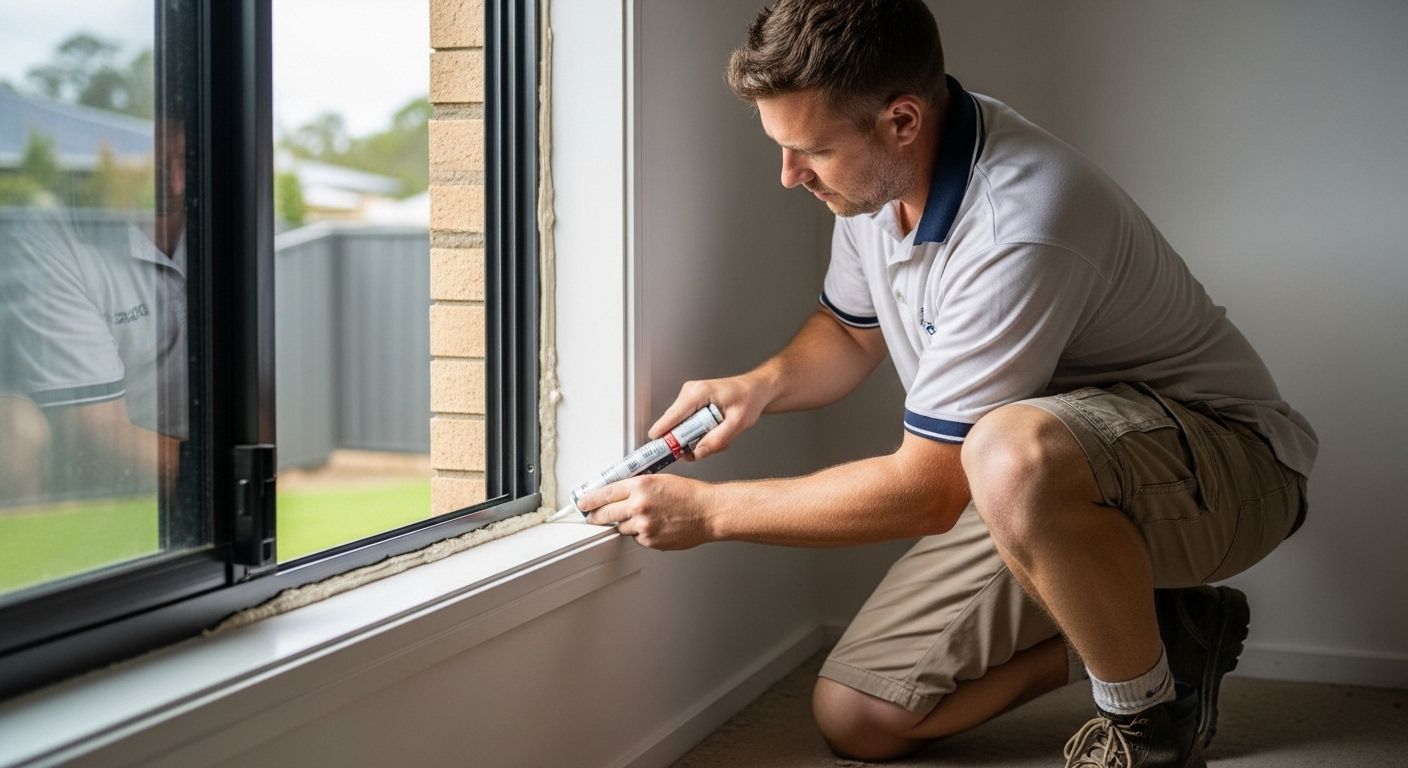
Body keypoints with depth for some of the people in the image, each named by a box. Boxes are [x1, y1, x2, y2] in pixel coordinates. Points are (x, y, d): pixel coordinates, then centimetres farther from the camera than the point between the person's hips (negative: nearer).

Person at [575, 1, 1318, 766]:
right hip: (1045, 479, 8)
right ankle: (1141, 625, 12)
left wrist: (707, 510, -18)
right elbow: (850, 329, 16)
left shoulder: (1018, 229, -33)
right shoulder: (873, 170, -5)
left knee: (1013, 455, -43)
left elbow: (927, 493, -26)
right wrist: (763, 384, -7)